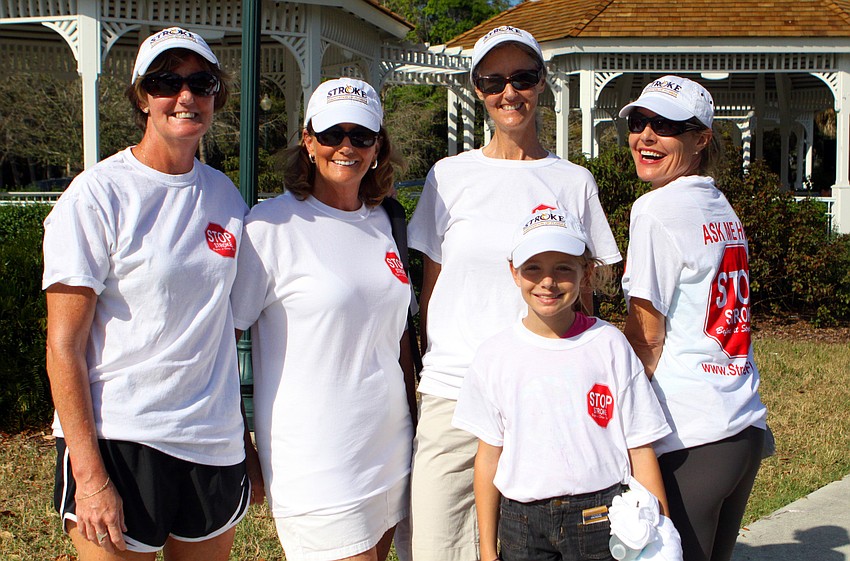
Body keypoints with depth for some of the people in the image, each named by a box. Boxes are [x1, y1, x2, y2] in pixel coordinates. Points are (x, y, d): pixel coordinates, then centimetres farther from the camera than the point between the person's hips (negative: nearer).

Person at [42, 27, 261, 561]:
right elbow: (64, 348, -10)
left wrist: (244, 441, 15)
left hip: (214, 446, 5)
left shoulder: (225, 195, 7)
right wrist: (90, 477, -16)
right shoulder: (98, 195, -8)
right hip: (117, 442, -5)